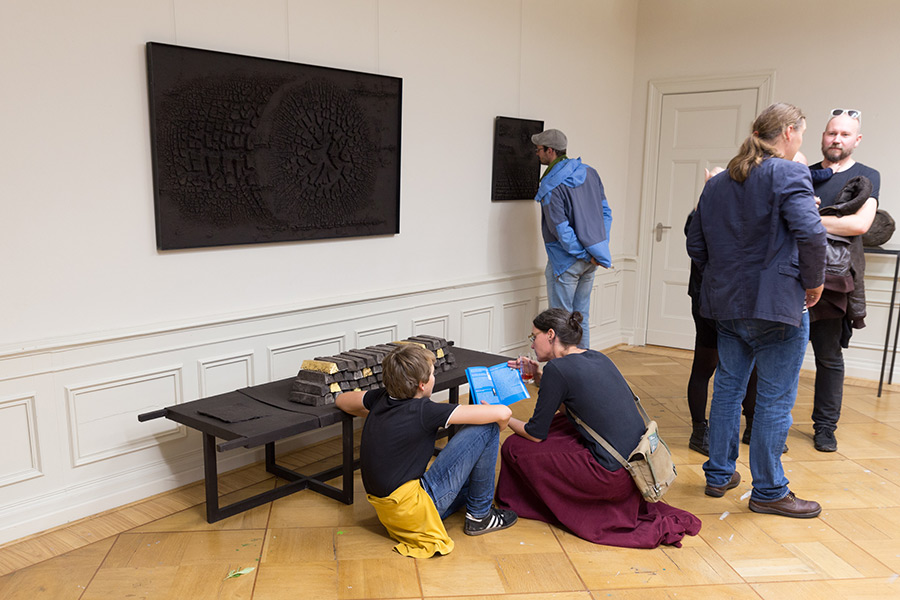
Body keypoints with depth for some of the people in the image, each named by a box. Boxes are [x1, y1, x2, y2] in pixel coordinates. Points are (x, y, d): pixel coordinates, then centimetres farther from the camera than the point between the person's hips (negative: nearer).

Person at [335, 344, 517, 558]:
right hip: (413, 512, -9)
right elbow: (503, 413, -21)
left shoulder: (381, 398, 1)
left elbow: (341, 400, 24)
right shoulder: (425, 411, -19)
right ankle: (479, 516, 5)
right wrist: (495, 429, 3)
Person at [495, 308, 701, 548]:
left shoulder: (557, 368, -12)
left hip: (615, 474, -9)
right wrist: (538, 376, 22)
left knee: (514, 447, 3)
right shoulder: (596, 357, 11)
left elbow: (536, 434, -3)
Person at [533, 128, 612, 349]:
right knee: (581, 316, 17)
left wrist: (585, 255, -12)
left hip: (566, 261, -7)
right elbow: (606, 212, 8)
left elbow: (562, 230, -21)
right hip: (590, 260, 7)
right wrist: (600, 247, 7)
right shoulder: (589, 172, 5)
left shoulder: (550, 187, -17)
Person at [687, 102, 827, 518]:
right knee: (775, 400, 3)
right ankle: (769, 491, 14)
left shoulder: (717, 183, 13)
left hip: (727, 304, 7)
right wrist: (814, 281, -9)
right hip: (777, 305, -7)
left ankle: (719, 475, 26)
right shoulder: (788, 173, -9)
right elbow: (809, 231, -23)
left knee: (728, 387, 17)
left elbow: (695, 244, 15)